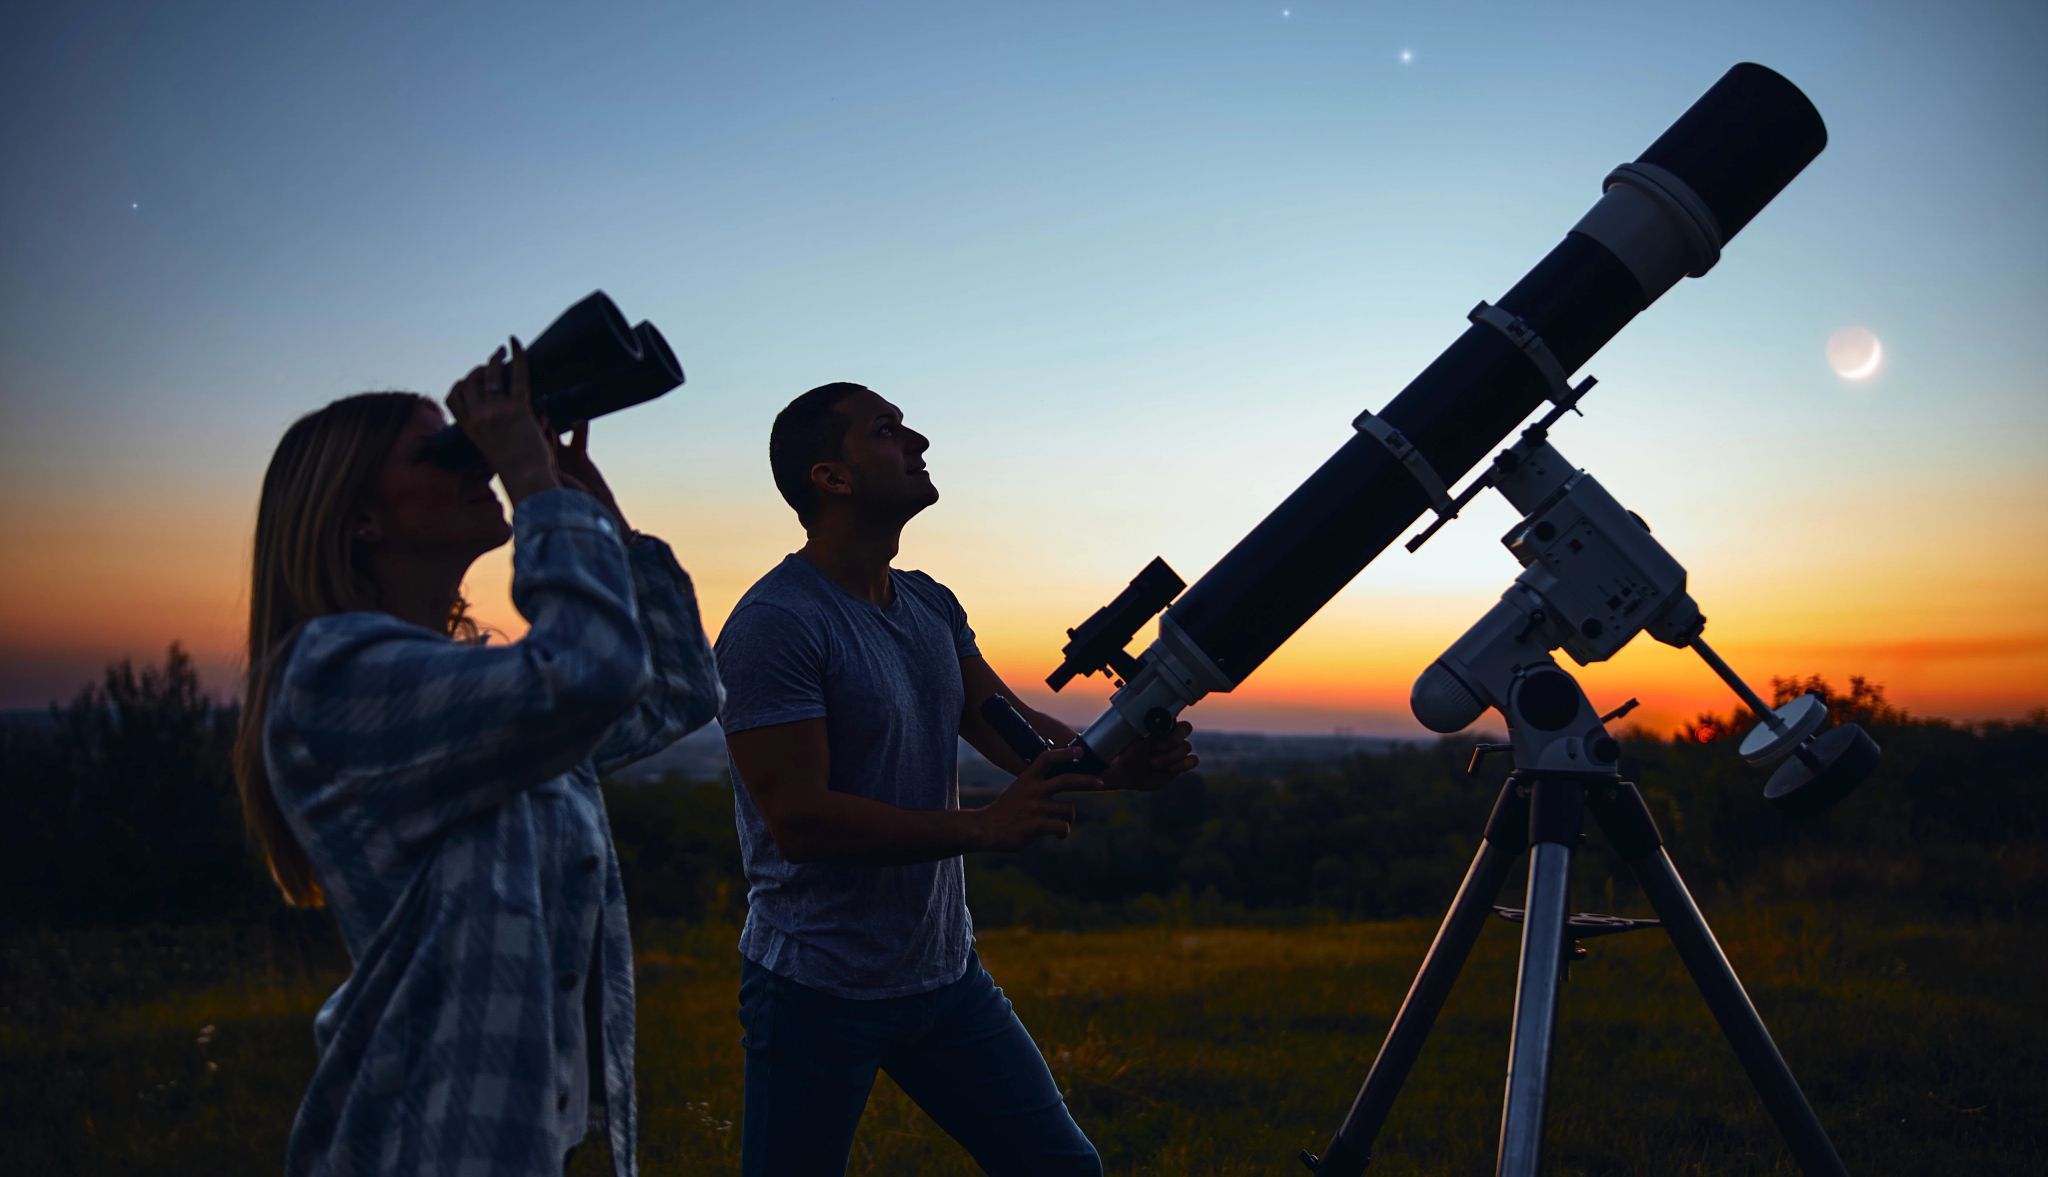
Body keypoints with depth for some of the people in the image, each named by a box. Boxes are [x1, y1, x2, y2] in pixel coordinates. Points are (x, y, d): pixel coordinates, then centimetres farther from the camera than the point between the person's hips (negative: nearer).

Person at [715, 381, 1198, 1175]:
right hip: (818, 992, -7)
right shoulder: (774, 625, -19)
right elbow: (800, 820, -24)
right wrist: (984, 827, -27)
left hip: (944, 970, 7)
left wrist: (1118, 764, -16)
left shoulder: (932, 605, 8)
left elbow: (1013, 731, 3)